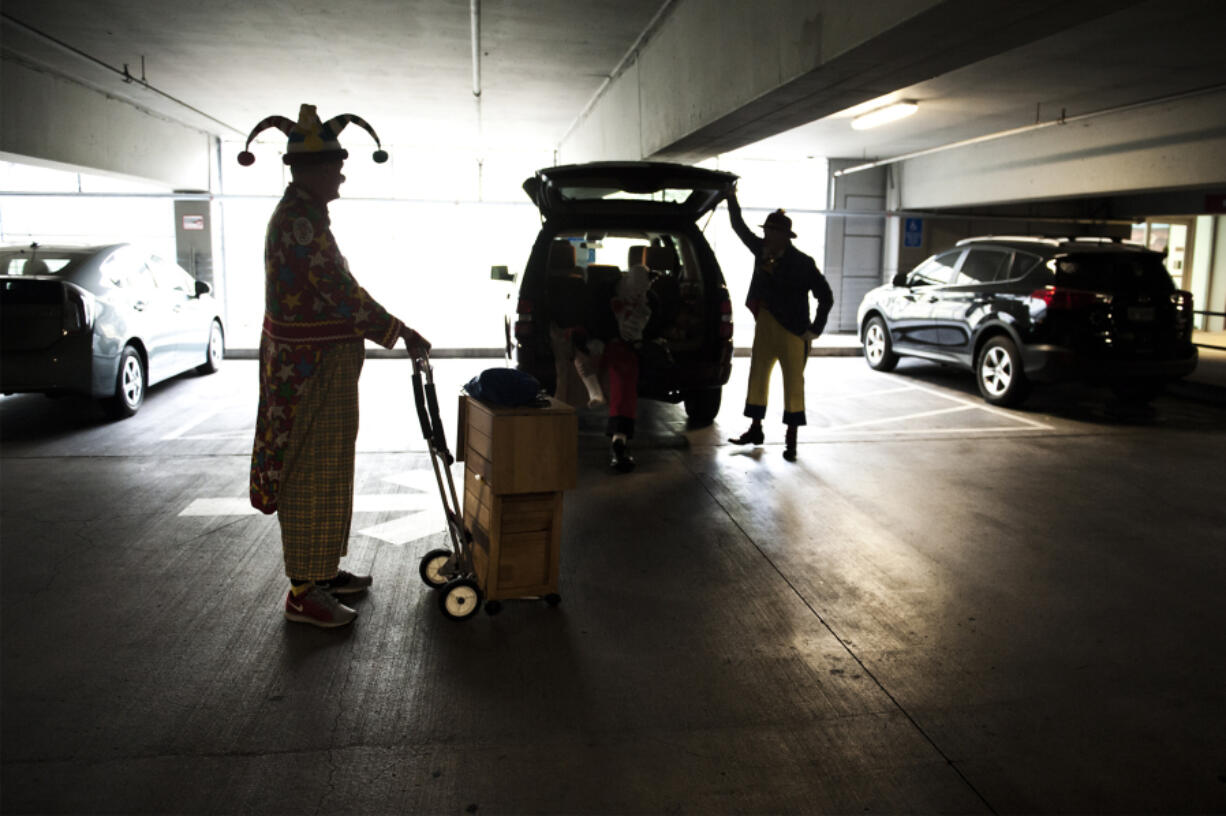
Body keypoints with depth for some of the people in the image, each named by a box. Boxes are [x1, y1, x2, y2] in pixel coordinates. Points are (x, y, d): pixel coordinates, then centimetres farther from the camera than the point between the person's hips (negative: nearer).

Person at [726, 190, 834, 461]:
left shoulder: (801, 263, -11)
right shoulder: (761, 251, 4)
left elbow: (826, 296, -7)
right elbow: (740, 227, 14)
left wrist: (815, 329, -8)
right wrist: (731, 198, 7)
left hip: (792, 330, -6)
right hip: (765, 325, 6)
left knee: (793, 383, 1)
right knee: (757, 376, 11)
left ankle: (791, 439, 9)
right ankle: (755, 430, 25)